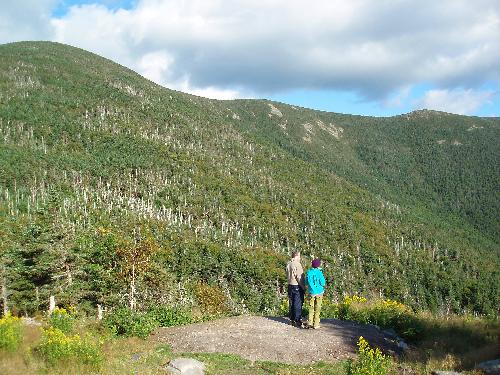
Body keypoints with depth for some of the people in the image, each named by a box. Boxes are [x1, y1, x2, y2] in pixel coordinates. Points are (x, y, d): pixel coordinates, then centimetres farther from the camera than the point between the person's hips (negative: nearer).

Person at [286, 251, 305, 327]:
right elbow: (299, 277, -18)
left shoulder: (288, 264, 8)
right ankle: (298, 321, -1)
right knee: (298, 304, -3)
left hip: (290, 285, 8)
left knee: (292, 303, 13)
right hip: (297, 286, -8)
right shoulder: (297, 264, -17)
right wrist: (303, 287, -11)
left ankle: (292, 320, 20)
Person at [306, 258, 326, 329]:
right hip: (319, 292, -3)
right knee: (317, 308, 5)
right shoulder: (319, 273, -14)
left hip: (311, 292, 3)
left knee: (311, 308, 11)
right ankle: (316, 324, 7)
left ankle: (310, 322, 4)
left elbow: (306, 282, 4)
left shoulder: (309, 272, -3)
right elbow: (323, 283, -12)